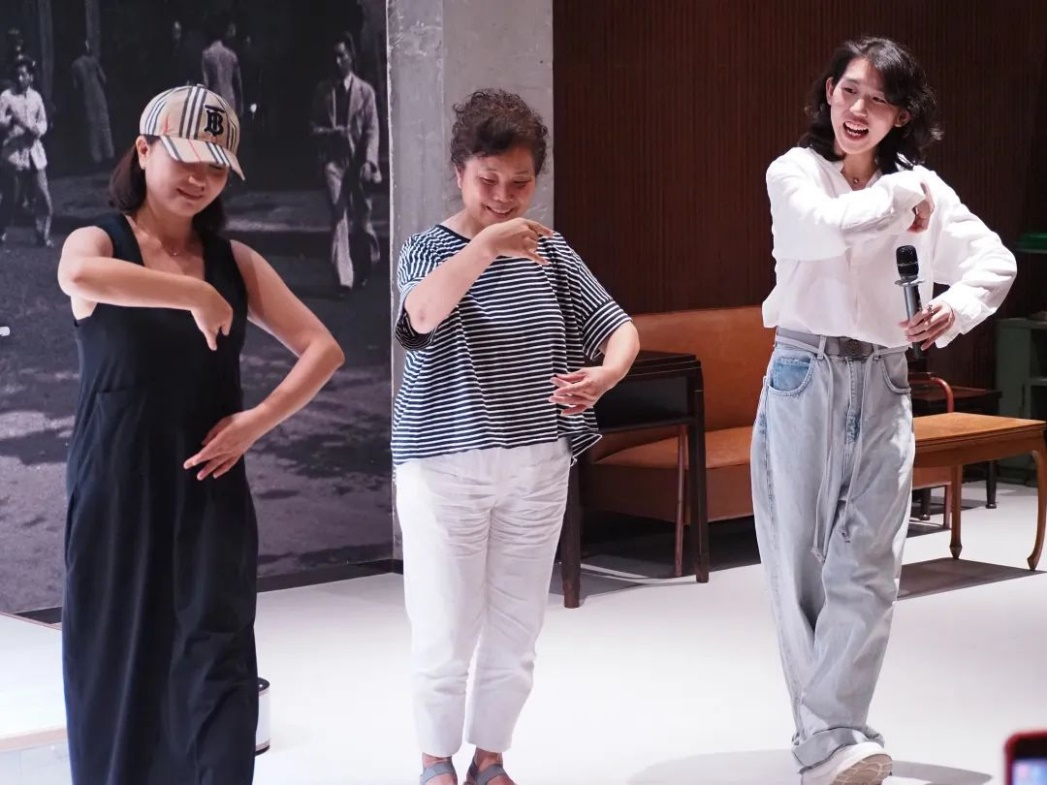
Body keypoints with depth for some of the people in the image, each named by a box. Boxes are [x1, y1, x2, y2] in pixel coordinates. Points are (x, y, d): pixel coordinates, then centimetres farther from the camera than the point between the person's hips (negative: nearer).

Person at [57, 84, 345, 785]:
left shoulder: (234, 261, 6)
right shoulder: (98, 243, -4)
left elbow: (323, 349, 5)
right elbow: (81, 275, -31)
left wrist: (260, 420, -8)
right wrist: (197, 295, -29)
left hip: (210, 486, 2)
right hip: (118, 488, -2)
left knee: (218, 652, -5)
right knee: (118, 652, 6)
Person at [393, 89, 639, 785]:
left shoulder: (550, 252, 4)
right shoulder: (429, 249, -9)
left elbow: (620, 328, 2)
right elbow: (422, 316, -31)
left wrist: (605, 373, -20)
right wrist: (485, 247, -43)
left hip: (537, 467, 4)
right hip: (445, 468, -4)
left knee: (516, 631, 11)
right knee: (446, 635, 1)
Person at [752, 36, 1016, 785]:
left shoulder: (922, 184, 8)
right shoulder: (794, 171, -1)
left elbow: (996, 260, 10)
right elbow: (824, 228, -23)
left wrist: (956, 308, -9)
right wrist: (901, 199, -9)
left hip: (882, 386, 2)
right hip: (805, 380, -2)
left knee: (866, 564, -9)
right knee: (801, 561, 2)